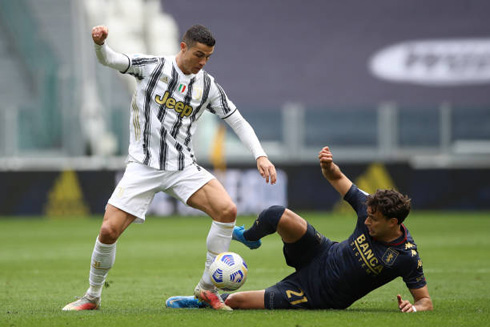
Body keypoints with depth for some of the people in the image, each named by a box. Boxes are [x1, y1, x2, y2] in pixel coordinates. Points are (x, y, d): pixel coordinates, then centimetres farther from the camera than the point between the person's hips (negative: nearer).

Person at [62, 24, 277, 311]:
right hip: (144, 167, -2)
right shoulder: (153, 67, -3)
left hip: (183, 167, 3)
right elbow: (110, 60, -10)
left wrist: (260, 155, -3)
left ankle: (208, 288, -5)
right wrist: (100, 43, -33)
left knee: (227, 210, -19)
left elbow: (238, 121, 10)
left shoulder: (208, 86, 5)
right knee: (109, 230, -14)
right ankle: (92, 296, 11)